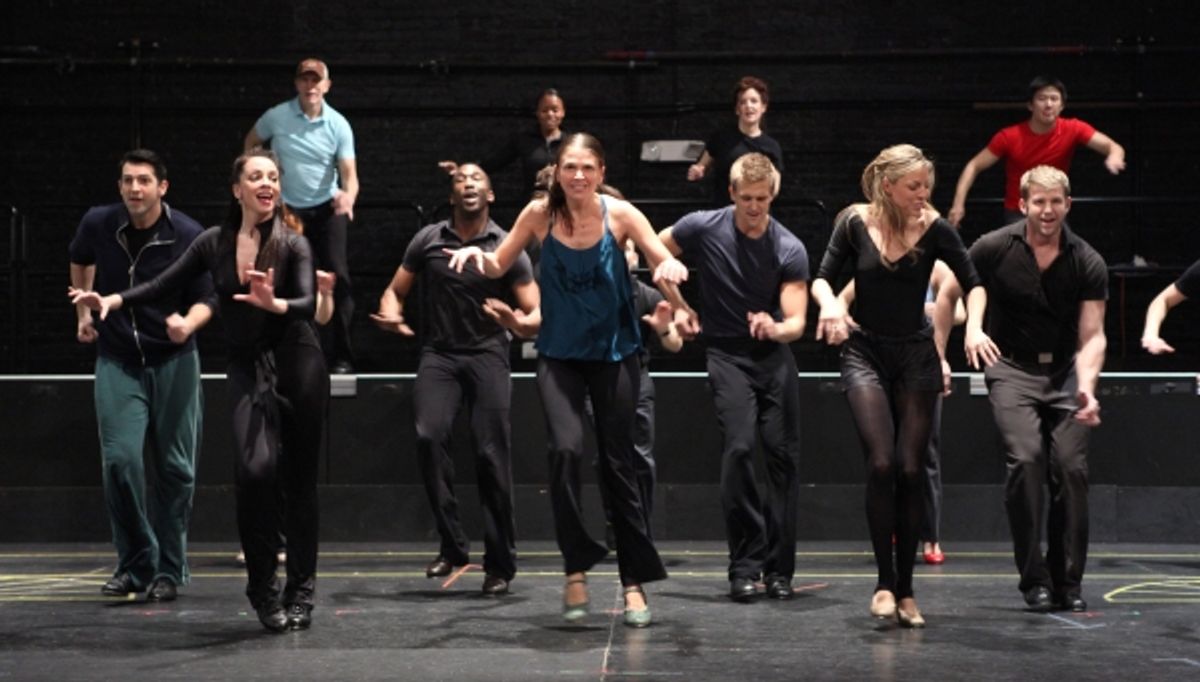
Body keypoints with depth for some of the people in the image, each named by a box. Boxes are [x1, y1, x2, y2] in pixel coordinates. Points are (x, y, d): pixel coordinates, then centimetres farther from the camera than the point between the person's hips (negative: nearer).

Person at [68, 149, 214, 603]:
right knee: (119, 459, -11)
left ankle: (168, 571, 16)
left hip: (173, 362, -1)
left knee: (175, 467, 2)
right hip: (117, 361, 1)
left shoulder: (188, 236, -13)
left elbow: (206, 299, -11)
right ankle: (134, 564, 4)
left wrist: (188, 323, -31)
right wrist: (83, 310, 17)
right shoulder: (98, 224, -6)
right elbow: (80, 260, 18)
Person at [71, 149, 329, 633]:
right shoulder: (215, 243, 4)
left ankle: (300, 591, 15)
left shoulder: (292, 243, -3)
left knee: (299, 479, 3)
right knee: (255, 467, -20)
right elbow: (163, 286, 6)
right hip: (247, 369, 1)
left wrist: (274, 303, -37)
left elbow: (309, 302, -16)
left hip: (297, 363, -1)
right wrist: (112, 301, -8)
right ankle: (262, 585, -5)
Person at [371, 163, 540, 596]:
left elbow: (536, 315, -1)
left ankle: (500, 564, 1)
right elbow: (395, 291, 15)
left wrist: (518, 322, -25)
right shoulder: (428, 240, 7)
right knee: (429, 435, -22)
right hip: (440, 353, 1)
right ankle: (452, 546, -14)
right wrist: (391, 315, -9)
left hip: (487, 354, -1)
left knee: (491, 454, -9)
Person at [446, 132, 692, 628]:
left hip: (614, 352, 0)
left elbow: (666, 264, -9)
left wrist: (671, 269, -32)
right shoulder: (540, 214, -7)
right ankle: (576, 569, -6)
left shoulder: (620, 215, -10)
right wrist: (475, 254, -18)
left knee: (618, 464, 4)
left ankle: (635, 582, 14)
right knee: (565, 449, -20)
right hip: (560, 354, 0)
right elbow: (498, 266, 3)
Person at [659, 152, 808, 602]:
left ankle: (779, 568, 10)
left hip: (774, 354, 2)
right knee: (738, 448, -19)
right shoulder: (703, 228, -9)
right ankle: (745, 566, -13)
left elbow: (797, 322, -14)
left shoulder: (790, 250, -9)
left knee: (784, 455, -1)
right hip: (727, 355, -2)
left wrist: (775, 328, -37)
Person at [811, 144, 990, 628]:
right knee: (881, 464, -17)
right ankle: (884, 582, -9)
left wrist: (973, 326, -20)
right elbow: (822, 277, -1)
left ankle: (905, 589, 9)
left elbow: (972, 283, -2)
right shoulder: (855, 223, -5)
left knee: (910, 471, -1)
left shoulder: (935, 230, -5)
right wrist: (830, 304, -23)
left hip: (916, 356, 1)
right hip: (865, 354, -1)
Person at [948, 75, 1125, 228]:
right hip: (1017, 214, -2)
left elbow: (1112, 146, -19)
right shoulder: (1010, 137, -14)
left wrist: (1114, 157, -45)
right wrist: (959, 203, -21)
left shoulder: (1073, 130, -12)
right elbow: (974, 166, -9)